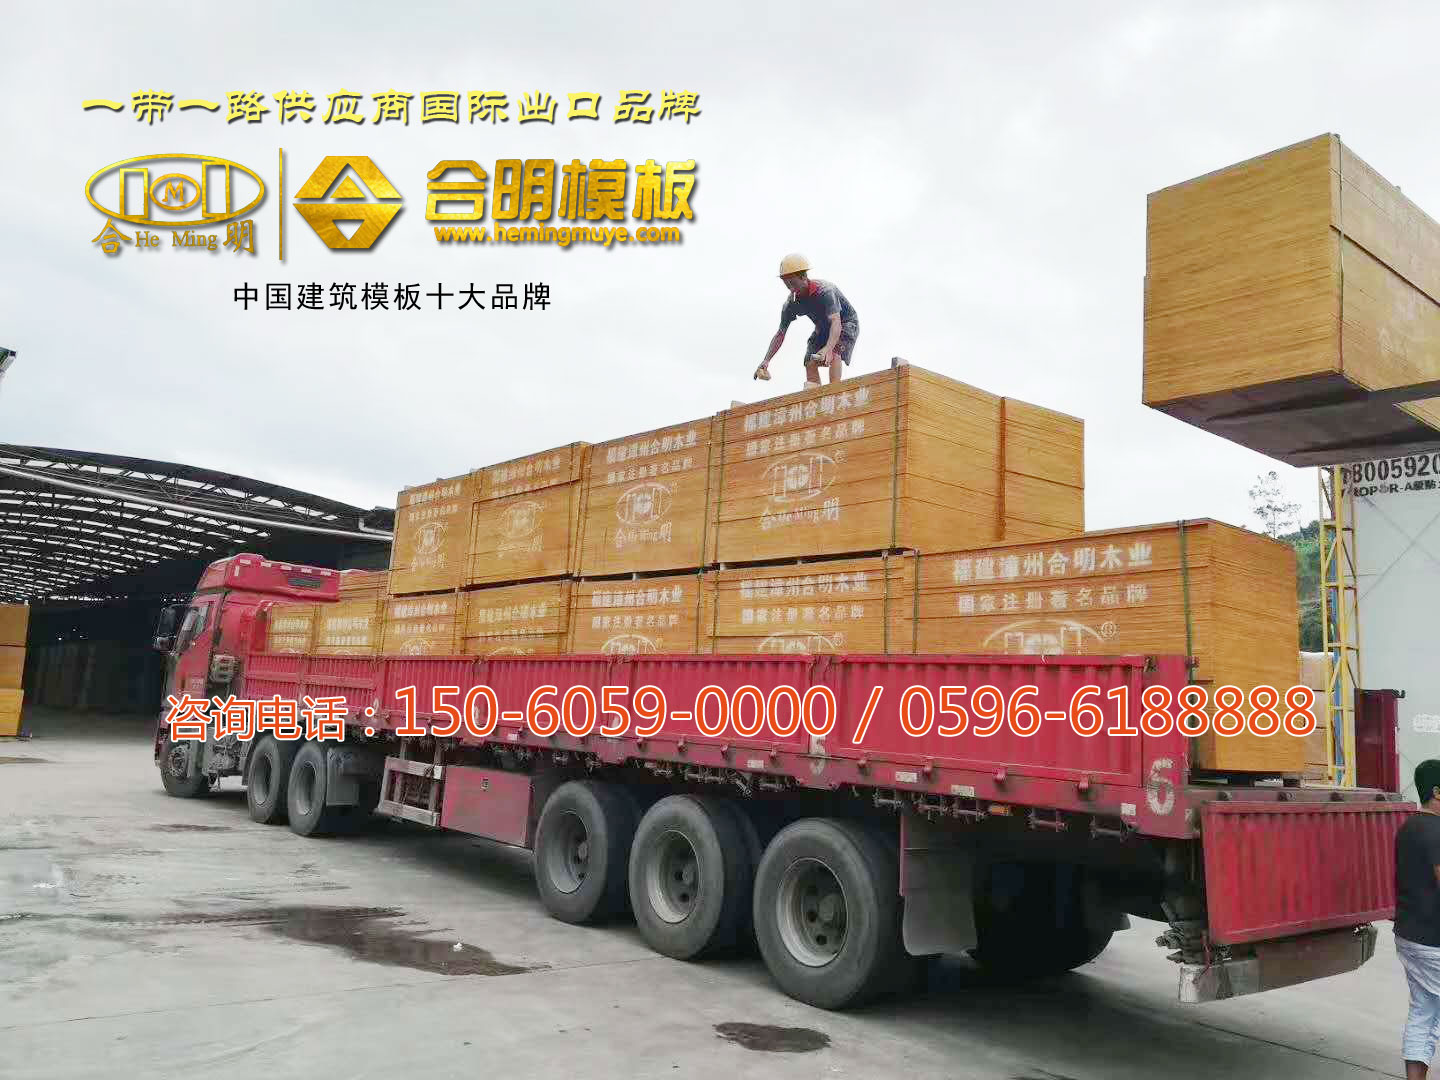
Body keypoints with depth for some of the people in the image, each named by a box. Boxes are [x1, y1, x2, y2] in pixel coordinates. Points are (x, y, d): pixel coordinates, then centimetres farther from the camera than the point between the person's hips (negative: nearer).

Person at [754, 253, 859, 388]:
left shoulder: (824, 290, -35)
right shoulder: (792, 303, -16)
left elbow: (836, 322, -46)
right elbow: (780, 333, -10)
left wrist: (828, 348, -63)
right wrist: (766, 361, -19)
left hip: (846, 322, -6)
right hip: (823, 328, 6)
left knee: (834, 353, -32)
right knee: (810, 362, -7)